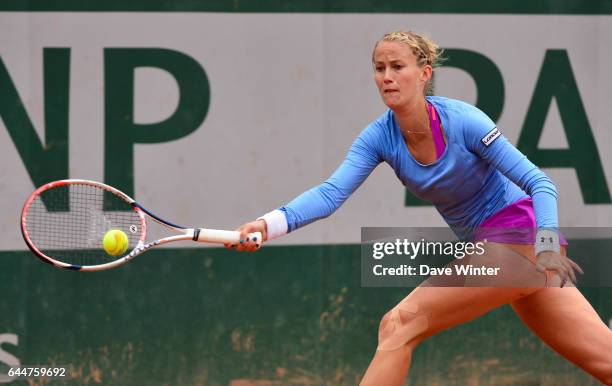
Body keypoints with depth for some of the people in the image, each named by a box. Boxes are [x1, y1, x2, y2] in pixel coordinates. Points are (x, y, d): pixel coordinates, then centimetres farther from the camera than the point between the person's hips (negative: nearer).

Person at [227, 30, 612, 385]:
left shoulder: (462, 120, -18)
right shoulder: (380, 137, -3)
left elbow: (540, 184, -17)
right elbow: (331, 192, -14)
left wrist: (546, 245, -32)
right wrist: (271, 223, -31)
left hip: (519, 234, -6)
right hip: (486, 247, 6)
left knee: (401, 323, -15)